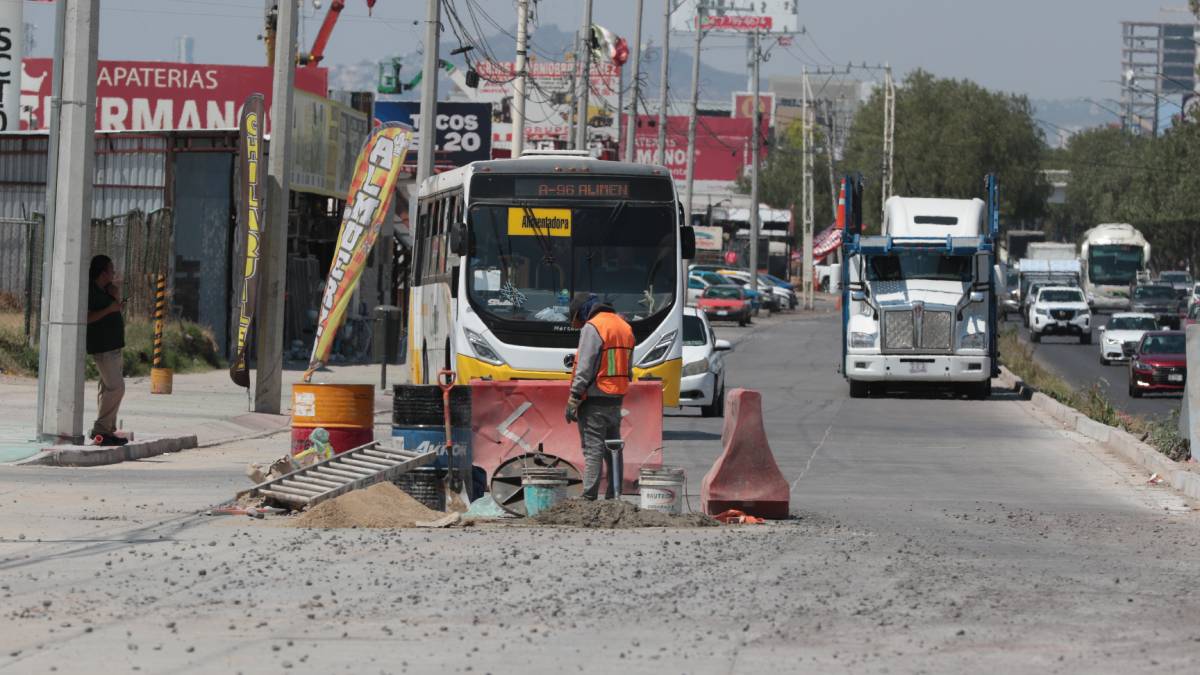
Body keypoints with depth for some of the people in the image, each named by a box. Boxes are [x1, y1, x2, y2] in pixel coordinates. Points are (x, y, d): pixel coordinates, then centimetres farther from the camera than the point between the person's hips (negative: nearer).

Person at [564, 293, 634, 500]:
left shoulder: (592, 328, -12)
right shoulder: (625, 327, 15)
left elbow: (584, 368, -17)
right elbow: (628, 369, 18)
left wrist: (573, 401, -14)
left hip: (595, 399, -8)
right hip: (616, 400, 8)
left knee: (593, 450, -9)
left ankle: (589, 497, -11)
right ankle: (614, 497, 16)